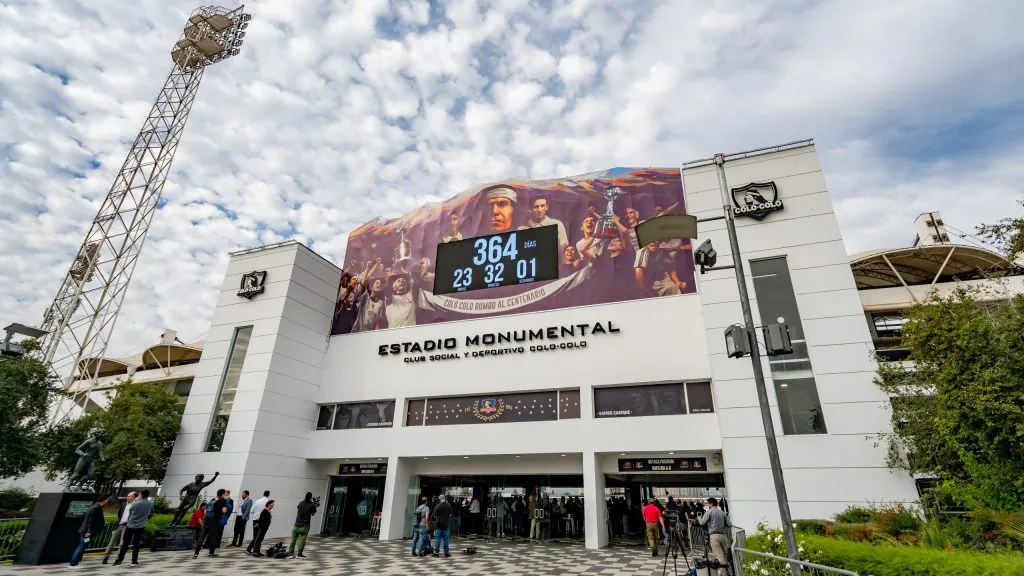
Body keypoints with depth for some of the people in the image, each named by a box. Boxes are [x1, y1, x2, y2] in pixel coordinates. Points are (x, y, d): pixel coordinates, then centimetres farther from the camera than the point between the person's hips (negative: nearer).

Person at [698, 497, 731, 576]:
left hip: (714, 535, -5)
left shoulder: (709, 512, -2)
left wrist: (700, 519, 14)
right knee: (725, 555, 13)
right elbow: (729, 524, 9)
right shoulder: (722, 512, 11)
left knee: (719, 556, -9)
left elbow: (702, 523, -7)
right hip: (722, 535, 5)